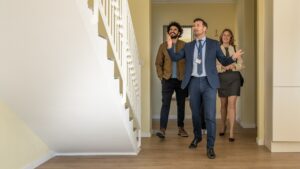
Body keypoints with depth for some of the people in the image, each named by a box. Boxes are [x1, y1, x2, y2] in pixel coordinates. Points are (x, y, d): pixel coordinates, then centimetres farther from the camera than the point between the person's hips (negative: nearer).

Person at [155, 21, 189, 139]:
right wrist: (161, 76, -3)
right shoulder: (163, 46, 8)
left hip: (181, 79, 0)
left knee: (181, 104, 9)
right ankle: (162, 129, -12)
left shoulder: (185, 46, 4)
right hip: (167, 79, 0)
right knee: (165, 103, -9)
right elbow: (158, 63, 7)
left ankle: (181, 128, 20)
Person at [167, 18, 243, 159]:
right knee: (195, 114, 14)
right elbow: (175, 57, 12)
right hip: (194, 82, 3)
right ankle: (197, 137, 38)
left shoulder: (214, 44, 5)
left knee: (210, 115, -8)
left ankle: (210, 147, 0)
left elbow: (223, 61, 7)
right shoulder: (188, 46, 12)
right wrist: (170, 47, -5)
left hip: (209, 82, -3)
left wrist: (233, 58, -13)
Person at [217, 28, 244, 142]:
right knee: (223, 104, 13)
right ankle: (223, 126, 35)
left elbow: (241, 64, 5)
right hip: (222, 77, 0)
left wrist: (233, 66, -13)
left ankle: (231, 133, -10)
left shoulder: (235, 49, 7)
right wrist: (223, 67, -18)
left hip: (234, 77, 0)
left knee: (232, 104, -10)